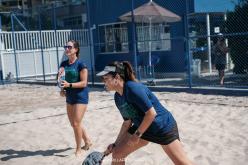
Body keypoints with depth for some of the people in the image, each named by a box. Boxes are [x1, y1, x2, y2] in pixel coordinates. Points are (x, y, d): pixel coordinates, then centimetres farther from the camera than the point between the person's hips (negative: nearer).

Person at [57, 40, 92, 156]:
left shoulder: (81, 65, -14)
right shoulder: (64, 64, 6)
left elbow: (84, 83, -17)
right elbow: (61, 78, 12)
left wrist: (69, 85, -27)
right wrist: (62, 89, -7)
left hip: (80, 97, -7)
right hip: (69, 97, 7)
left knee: (76, 124, -8)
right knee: (73, 124, 15)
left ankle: (78, 149, 9)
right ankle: (87, 142, 35)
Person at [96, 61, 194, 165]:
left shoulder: (133, 88, -28)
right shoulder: (118, 97, -3)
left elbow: (151, 113, -30)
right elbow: (127, 122, 8)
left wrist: (137, 134, -22)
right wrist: (116, 144, 5)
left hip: (163, 127, -8)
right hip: (142, 128, 8)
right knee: (117, 153, 4)